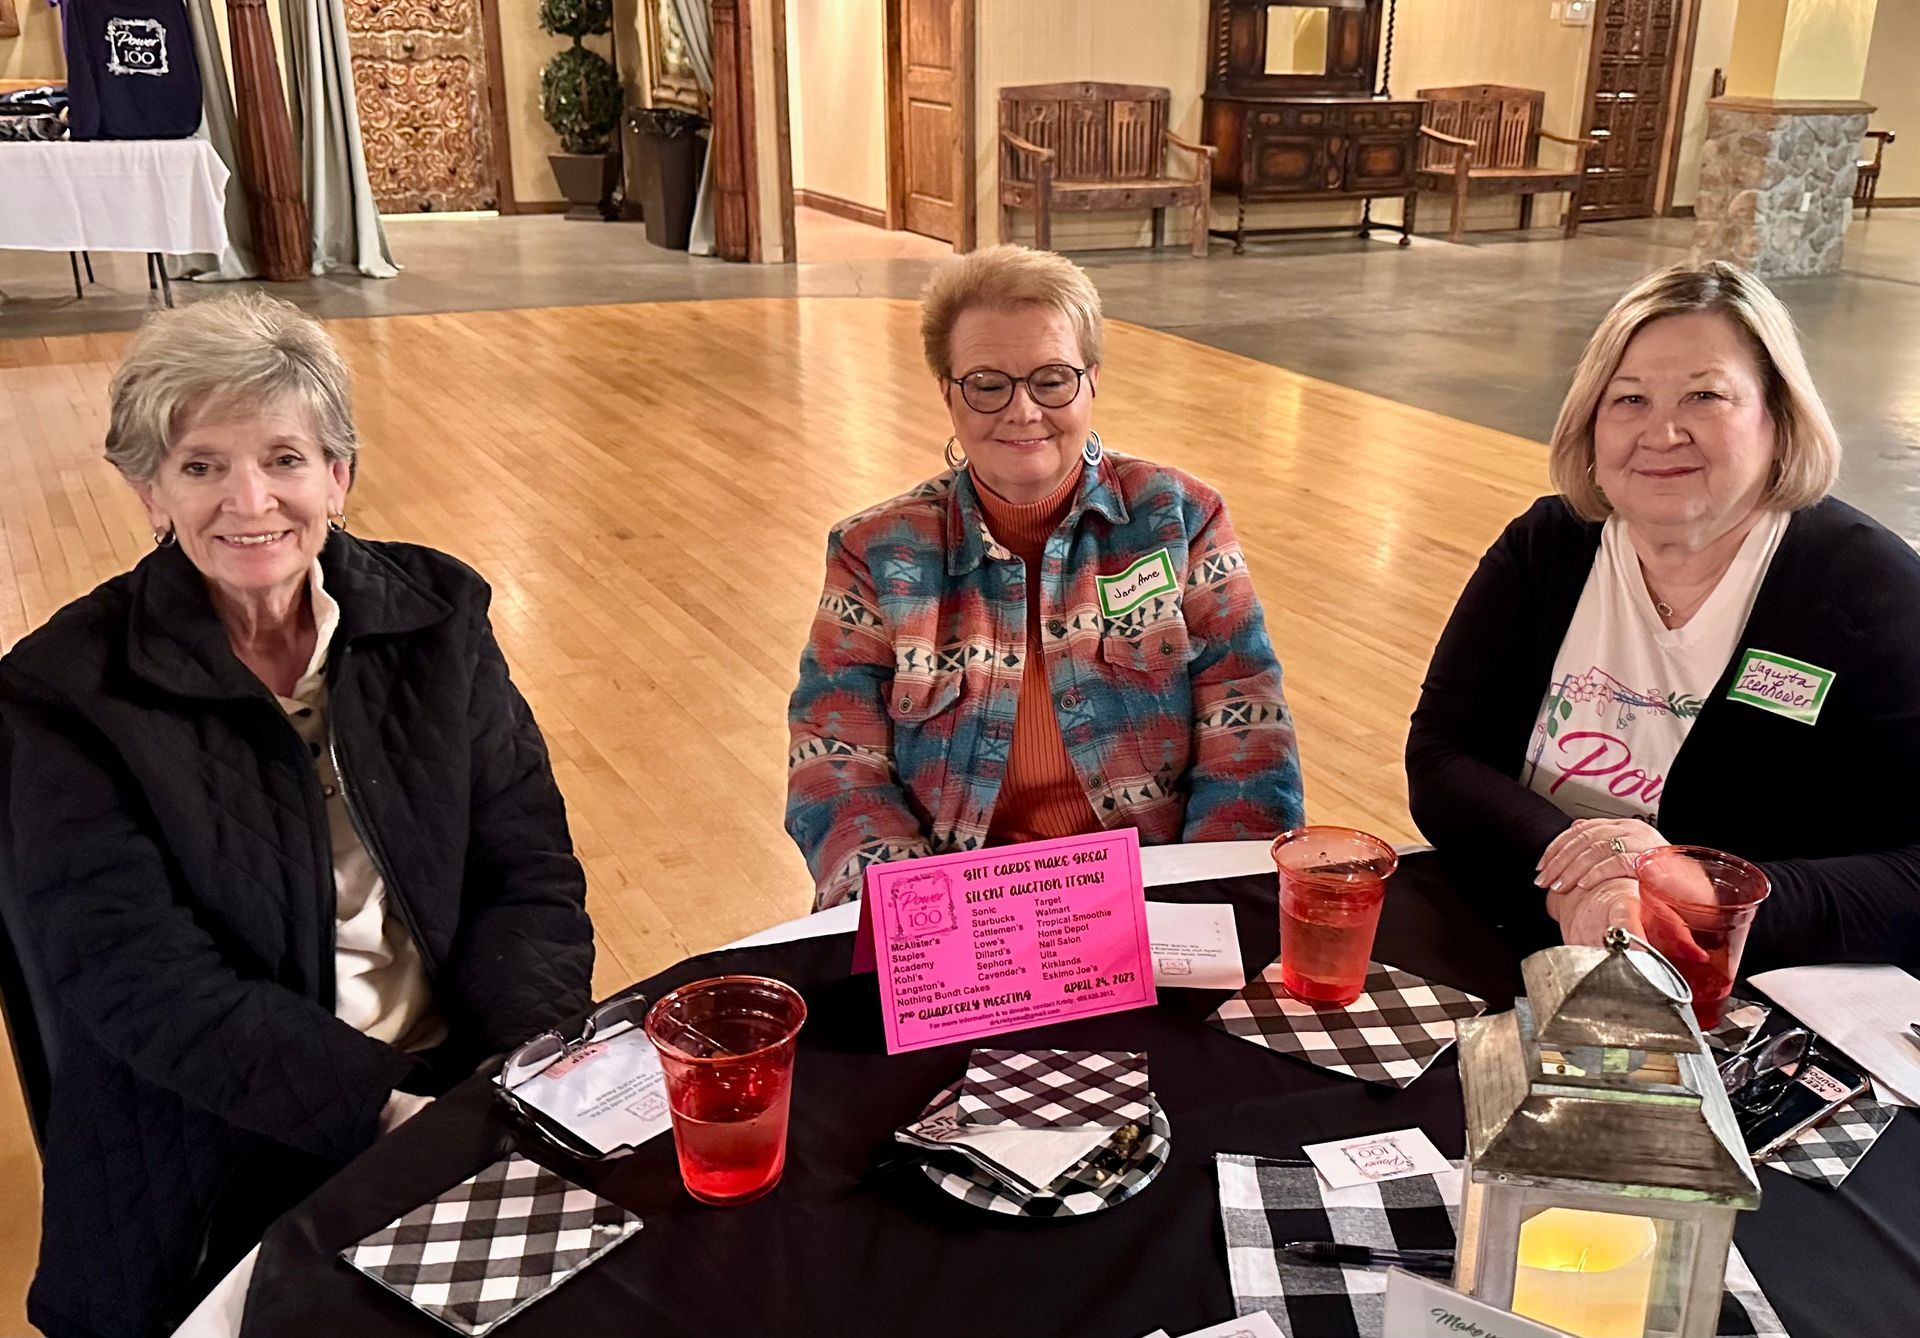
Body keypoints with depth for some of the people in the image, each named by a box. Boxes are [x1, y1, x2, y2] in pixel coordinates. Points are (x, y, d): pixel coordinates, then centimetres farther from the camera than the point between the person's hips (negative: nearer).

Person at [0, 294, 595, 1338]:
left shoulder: (433, 613, 3)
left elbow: (530, 870, 1)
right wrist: (387, 1108, -21)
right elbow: (139, 982, -12)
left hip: (483, 1086, 3)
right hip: (231, 1165, -2)